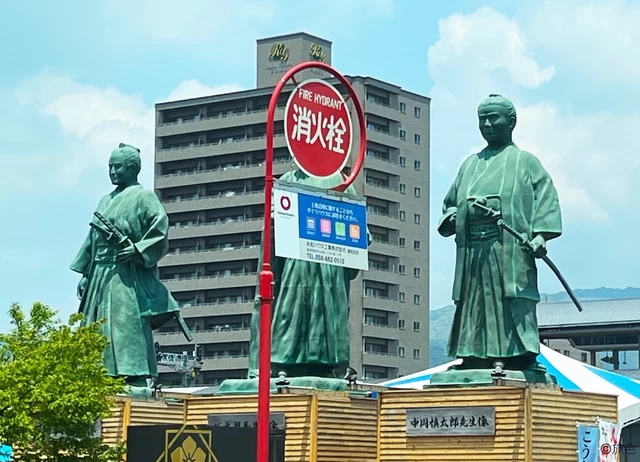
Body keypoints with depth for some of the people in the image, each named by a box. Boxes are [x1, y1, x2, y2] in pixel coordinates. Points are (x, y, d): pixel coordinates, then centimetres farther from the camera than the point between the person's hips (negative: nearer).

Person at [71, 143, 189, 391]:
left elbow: (160, 232, -12)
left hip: (127, 278, -8)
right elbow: (92, 239, 21)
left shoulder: (143, 197, -2)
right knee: (98, 333, 4)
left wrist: (138, 251, -22)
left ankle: (137, 384, -17)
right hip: (100, 277, 8)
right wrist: (85, 274, 15)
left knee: (127, 328, -14)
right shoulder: (106, 201, 20)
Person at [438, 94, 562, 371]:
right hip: (472, 256, 5)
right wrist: (452, 216, 4)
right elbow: (450, 202, 28)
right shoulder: (470, 164, 24)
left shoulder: (525, 161, 10)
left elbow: (546, 200, 0)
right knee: (473, 319, 0)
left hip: (511, 254, -5)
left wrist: (540, 234, -16)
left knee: (511, 322, -11)